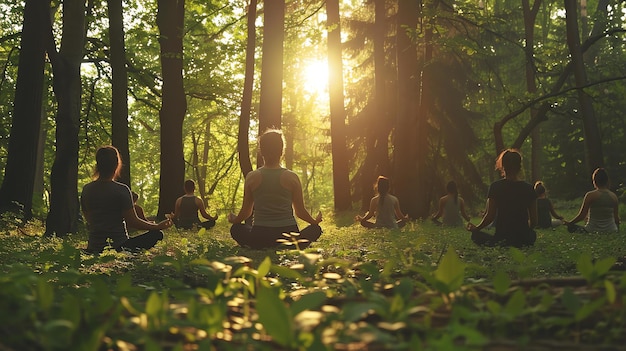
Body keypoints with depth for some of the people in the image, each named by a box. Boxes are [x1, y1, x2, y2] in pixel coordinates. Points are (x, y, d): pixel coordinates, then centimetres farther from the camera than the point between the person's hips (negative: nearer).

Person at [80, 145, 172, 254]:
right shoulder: (121, 190, -12)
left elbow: (89, 220, 14)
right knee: (156, 234, 6)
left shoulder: (86, 189, 3)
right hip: (118, 246, -5)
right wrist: (158, 226, 4)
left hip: (93, 248, 5)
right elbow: (133, 222, -9)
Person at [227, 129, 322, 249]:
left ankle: (262, 249, 3)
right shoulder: (292, 178, -2)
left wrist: (233, 220, 32)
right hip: (289, 235, 0)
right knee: (315, 229, 28)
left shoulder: (252, 177, -1)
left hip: (260, 238, 0)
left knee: (236, 229, 31)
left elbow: (246, 211, 9)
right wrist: (315, 221, 27)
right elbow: (300, 211, 5)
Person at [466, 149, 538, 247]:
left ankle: (499, 244, -1)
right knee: (532, 234, 38)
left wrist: (476, 228, 11)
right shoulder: (528, 188, 2)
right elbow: (534, 221, 3)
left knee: (476, 235, 23)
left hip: (502, 235, -3)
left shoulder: (495, 187, -6)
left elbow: (490, 216, -7)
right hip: (524, 238, 3)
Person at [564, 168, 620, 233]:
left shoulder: (591, 195, -13)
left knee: (571, 227, 17)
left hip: (592, 230, -4)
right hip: (611, 231, 4)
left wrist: (569, 223, 7)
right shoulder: (613, 196, -1)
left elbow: (581, 216, -9)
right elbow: (616, 218, 3)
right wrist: (617, 226, 25)